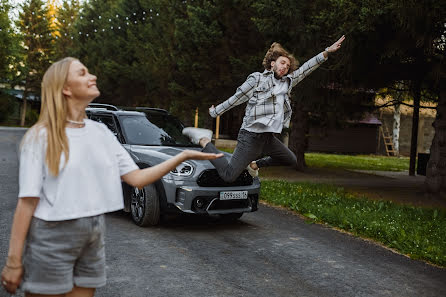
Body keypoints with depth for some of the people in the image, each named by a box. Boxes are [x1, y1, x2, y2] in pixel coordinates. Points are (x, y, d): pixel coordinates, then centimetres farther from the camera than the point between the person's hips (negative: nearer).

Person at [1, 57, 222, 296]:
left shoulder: (100, 132, 8)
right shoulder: (41, 136, -7)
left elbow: (136, 178, 2)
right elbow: (27, 201, -11)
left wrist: (183, 156, -8)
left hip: (93, 236, 5)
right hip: (52, 238, -5)